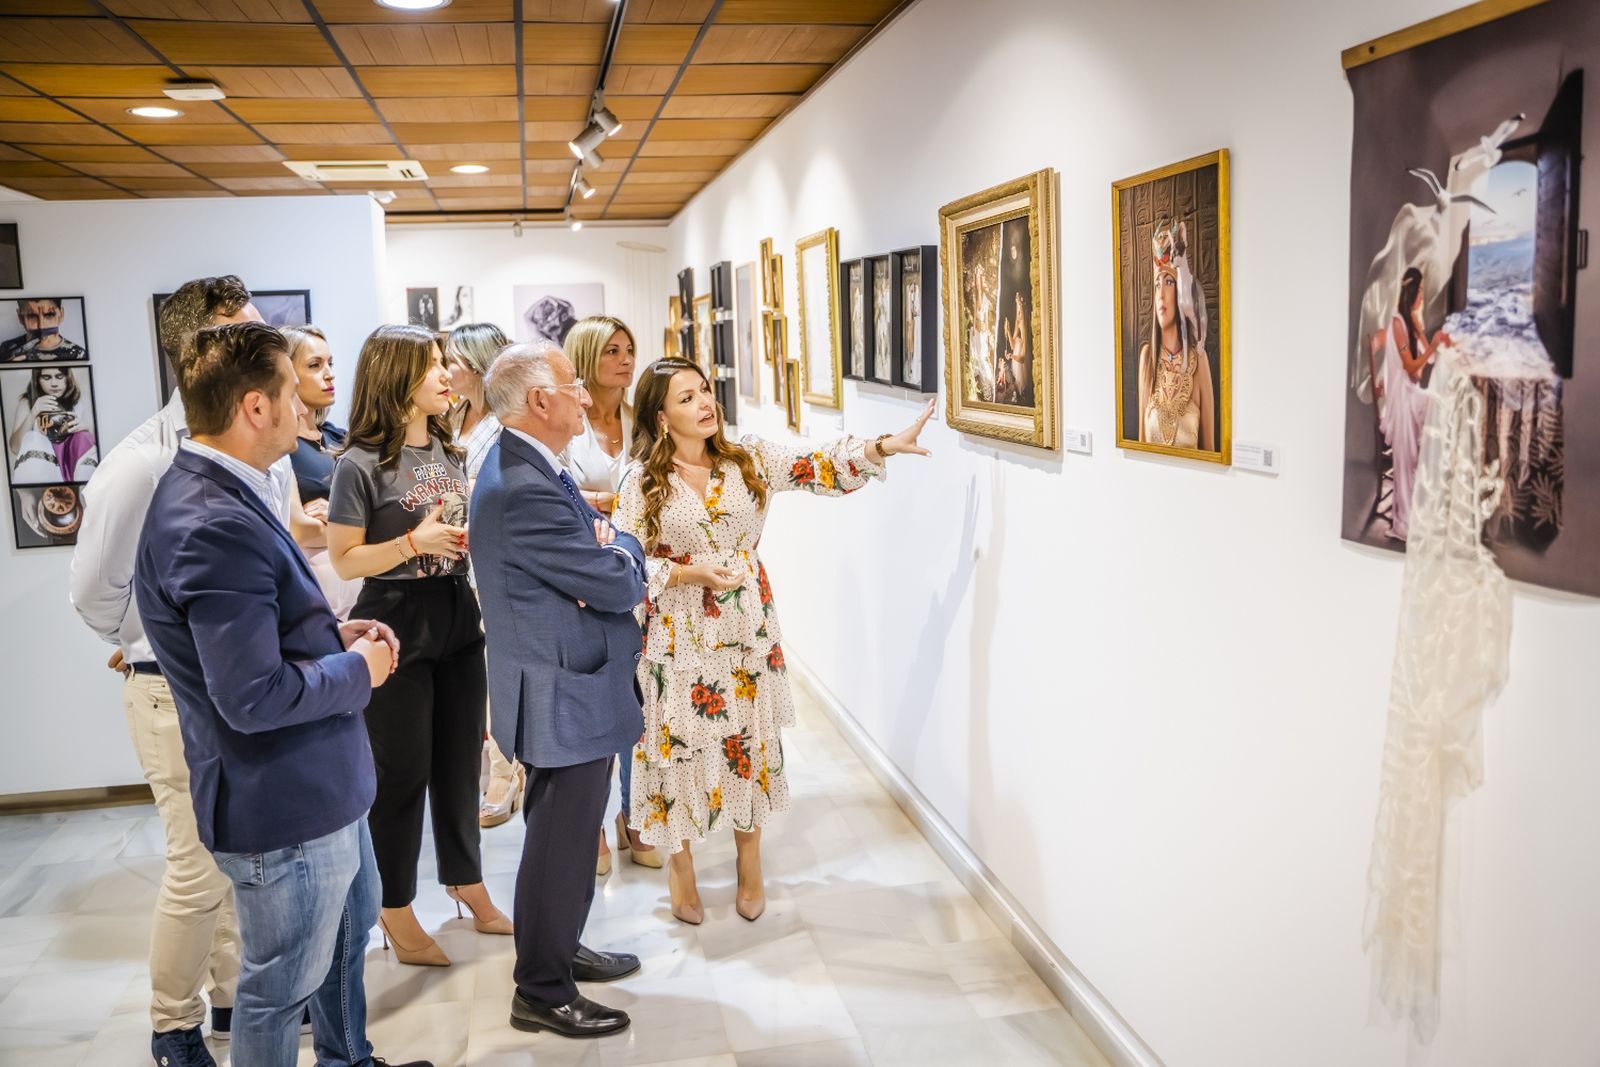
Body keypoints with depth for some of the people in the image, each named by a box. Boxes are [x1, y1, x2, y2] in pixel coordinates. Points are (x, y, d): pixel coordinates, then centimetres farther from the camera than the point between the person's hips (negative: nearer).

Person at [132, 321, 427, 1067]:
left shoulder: (217, 495, 3)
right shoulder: (216, 525, -29)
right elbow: (253, 696, -31)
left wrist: (333, 636, 2)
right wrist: (358, 670, -16)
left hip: (322, 782, 10)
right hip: (283, 804, -10)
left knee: (348, 933, 29)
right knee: (282, 986, 12)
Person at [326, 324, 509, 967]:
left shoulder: (450, 452, 8)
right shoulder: (362, 464, -13)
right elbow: (344, 560, -12)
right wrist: (415, 542, -23)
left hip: (458, 616, 7)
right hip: (396, 625, -6)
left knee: (460, 758, 16)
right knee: (401, 771, 4)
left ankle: (468, 886, 33)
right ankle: (396, 914, 20)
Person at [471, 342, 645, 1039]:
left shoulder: (529, 467, 7)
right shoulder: (524, 490, -26)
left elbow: (614, 551, 11)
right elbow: (621, 586, -24)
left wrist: (611, 550, -13)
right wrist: (621, 555, -2)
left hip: (567, 687, 11)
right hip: (565, 696, -10)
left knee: (569, 834, 24)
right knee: (560, 844, 4)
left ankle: (560, 950, 41)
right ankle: (542, 993, 21)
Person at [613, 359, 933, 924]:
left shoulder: (750, 460, 0)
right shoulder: (643, 481, -5)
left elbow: (820, 465, -10)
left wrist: (884, 446, -23)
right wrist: (688, 571, -19)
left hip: (746, 631, 2)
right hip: (678, 638, -2)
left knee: (748, 740, 10)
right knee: (680, 743, 7)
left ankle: (750, 861, 31)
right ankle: (680, 862, 30)